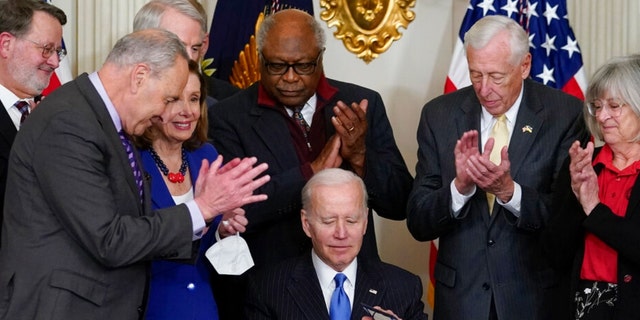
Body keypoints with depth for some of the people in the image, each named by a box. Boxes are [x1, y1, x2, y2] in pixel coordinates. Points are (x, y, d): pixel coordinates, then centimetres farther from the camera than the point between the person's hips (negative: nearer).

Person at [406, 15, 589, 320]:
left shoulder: (565, 114, -8)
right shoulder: (439, 114, -3)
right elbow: (417, 223, -5)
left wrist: (508, 190, -25)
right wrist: (460, 186, -22)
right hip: (460, 294, 2)